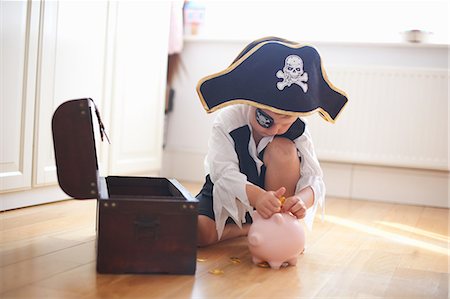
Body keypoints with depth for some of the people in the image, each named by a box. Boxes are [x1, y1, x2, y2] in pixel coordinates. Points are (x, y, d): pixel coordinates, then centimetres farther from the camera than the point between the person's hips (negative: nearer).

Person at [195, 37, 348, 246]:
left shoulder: (297, 132, -15)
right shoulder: (227, 121, -22)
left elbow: (314, 180, -21)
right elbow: (225, 172, -33)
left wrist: (302, 198, -46)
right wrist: (255, 195, -54)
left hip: (271, 197, 1)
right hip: (227, 194, 0)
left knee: (283, 149, -29)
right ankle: (252, 229, -5)